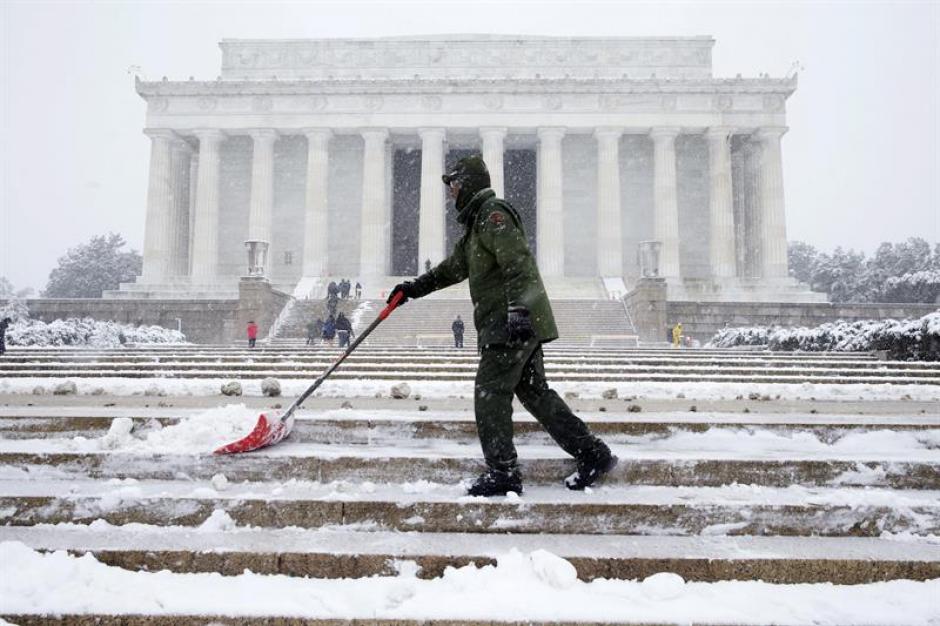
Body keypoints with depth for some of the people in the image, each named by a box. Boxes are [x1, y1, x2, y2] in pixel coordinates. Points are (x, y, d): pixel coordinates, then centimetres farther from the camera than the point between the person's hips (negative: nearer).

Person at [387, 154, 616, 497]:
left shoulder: (493, 213, -8)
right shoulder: (477, 221, 25)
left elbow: (517, 263, -20)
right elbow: (454, 266, 32)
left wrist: (518, 310, -28)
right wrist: (415, 286, 29)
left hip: (513, 323, -10)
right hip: (519, 324, 10)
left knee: (490, 392, -6)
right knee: (534, 392, 11)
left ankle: (502, 473, 1)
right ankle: (593, 454, 15)